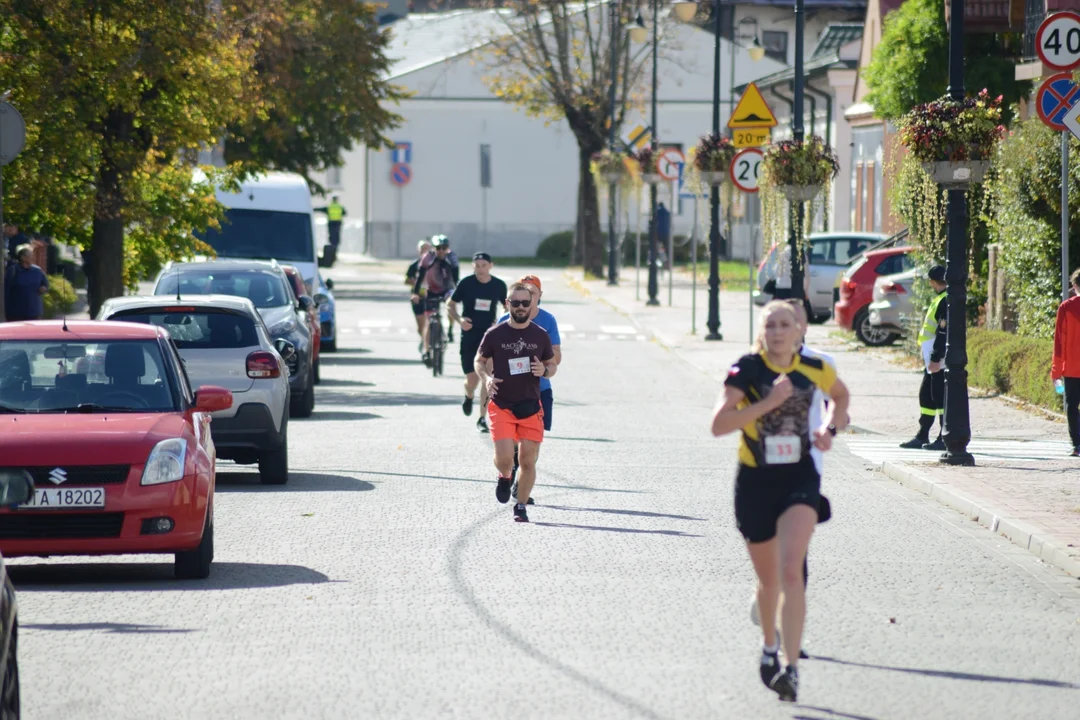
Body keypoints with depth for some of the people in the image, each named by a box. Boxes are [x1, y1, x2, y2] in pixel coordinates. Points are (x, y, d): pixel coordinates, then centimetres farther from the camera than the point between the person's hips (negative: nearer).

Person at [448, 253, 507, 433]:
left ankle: (482, 419, 2)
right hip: (469, 336, -1)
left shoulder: (499, 285, 0)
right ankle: (468, 397, 33)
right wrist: (459, 319, -14)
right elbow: (450, 306, 5)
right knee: (472, 378, -4)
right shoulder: (466, 284, -5)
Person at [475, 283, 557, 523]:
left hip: (531, 406, 2)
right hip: (501, 405, -2)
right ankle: (505, 477, 21)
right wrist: (486, 378, -11)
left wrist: (545, 371, -9)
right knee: (504, 457, -15)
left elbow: (553, 364, 15)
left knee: (528, 461, 1)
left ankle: (521, 507, 17)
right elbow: (479, 361, 10)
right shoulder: (495, 334, -2)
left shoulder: (540, 336, 3)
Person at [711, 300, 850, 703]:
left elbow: (840, 395, 21)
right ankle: (770, 645, 45)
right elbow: (719, 424, -22)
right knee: (769, 579, 15)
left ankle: (792, 668, -22)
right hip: (755, 481, 0)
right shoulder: (747, 370, -11)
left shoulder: (813, 368, -2)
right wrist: (769, 402, -28)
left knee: (790, 570, -19)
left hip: (799, 478, 0)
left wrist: (829, 429, 4)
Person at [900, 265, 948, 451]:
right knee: (926, 395, 14)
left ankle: (945, 439, -5)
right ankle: (922, 437, 20)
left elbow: (943, 332, -22)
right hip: (933, 359, 11)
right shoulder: (939, 299, 16)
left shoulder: (945, 301, -17)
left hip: (940, 360, -11)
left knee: (940, 397, -7)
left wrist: (936, 358, -24)